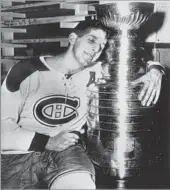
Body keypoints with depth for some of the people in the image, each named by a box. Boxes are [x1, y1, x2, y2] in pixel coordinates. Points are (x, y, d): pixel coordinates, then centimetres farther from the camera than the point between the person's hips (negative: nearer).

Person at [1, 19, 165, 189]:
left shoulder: (92, 73, 4)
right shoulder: (26, 72, -5)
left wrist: (153, 70, -8)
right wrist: (47, 142, -15)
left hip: (68, 150, 1)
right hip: (21, 153, -1)